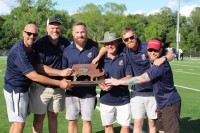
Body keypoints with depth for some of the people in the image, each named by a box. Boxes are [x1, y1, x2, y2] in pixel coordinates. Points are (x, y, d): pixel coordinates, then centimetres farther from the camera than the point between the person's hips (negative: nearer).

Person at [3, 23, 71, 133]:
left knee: (17, 122, 15)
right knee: (19, 123, -7)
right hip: (16, 90, -9)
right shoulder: (19, 51, -25)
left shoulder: (29, 47, 4)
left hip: (23, 89, 9)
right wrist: (59, 83, -23)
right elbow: (34, 77, -26)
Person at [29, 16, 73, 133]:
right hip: (41, 87, -4)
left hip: (58, 87, 4)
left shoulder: (65, 43, 2)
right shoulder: (40, 44, -12)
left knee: (53, 116, 14)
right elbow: (40, 68, -18)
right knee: (39, 117, 4)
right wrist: (61, 72, -26)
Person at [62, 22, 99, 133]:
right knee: (72, 121, 8)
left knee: (87, 121, 7)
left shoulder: (94, 50, 2)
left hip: (89, 92, -1)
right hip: (72, 92, 1)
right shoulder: (67, 51, 4)